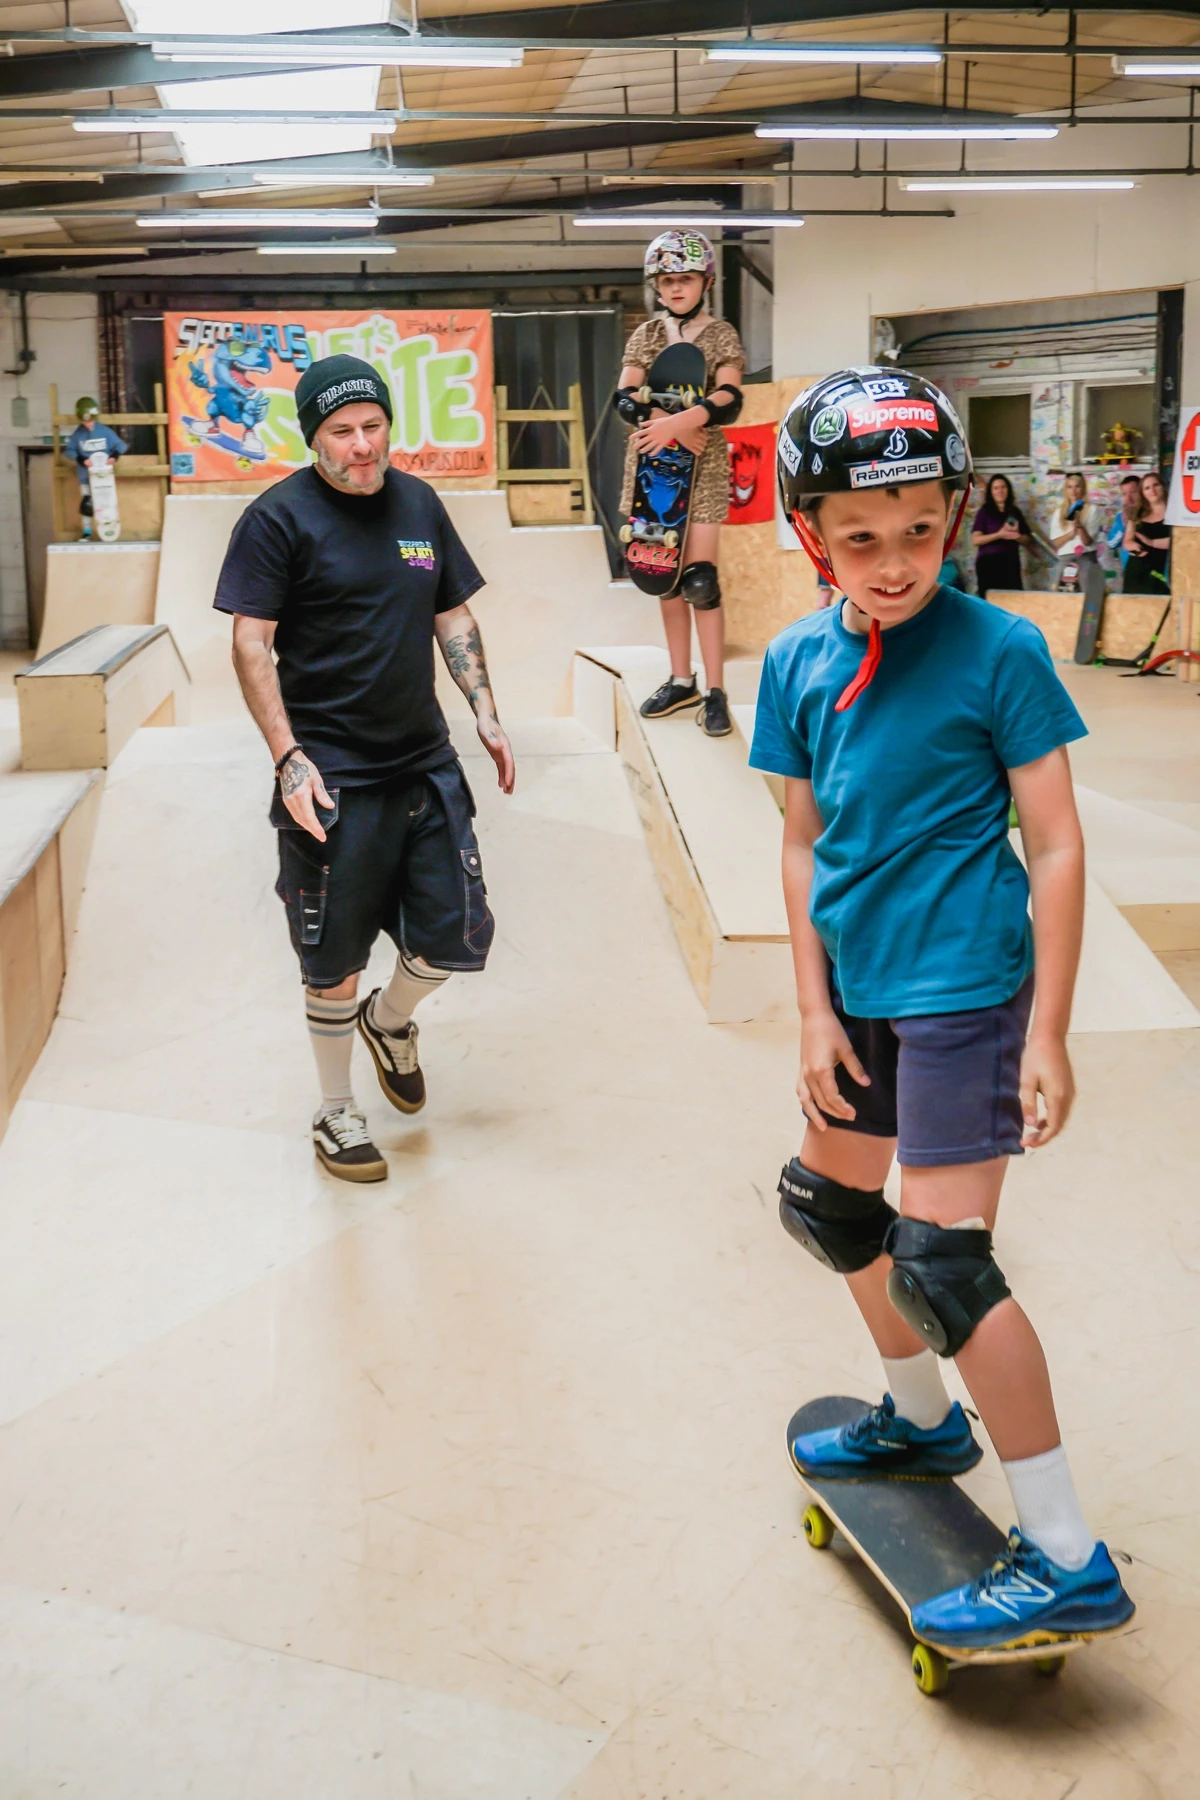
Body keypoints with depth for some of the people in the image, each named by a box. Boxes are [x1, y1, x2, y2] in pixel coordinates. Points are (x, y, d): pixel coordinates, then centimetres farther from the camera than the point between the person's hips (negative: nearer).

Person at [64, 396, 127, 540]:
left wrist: (114, 456, -20)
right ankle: (86, 532, 9)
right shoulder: (77, 434, -2)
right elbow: (69, 450, -2)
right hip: (85, 475, 1)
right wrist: (81, 460, -18)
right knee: (86, 503, -1)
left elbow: (120, 446, -1)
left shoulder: (105, 432, -4)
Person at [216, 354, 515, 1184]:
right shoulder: (280, 517, -8)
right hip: (332, 777, -5)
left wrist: (485, 711, 8)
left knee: (459, 936, 6)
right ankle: (337, 1111, 26)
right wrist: (288, 757, -17)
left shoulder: (419, 503, 9)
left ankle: (392, 1018, 39)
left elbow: (453, 616, 17)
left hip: (427, 764, 5)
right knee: (336, 961, 6)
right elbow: (252, 643, -10)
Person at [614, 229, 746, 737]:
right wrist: (674, 429, -21)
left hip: (701, 465, -4)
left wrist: (675, 423, -34)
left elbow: (728, 402, -17)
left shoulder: (721, 336, -1)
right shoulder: (645, 336, 9)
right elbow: (624, 399, -3)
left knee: (699, 578, -10)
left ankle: (715, 691, -6)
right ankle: (681, 681, 17)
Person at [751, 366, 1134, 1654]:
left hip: (961, 989, -7)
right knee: (830, 1200, 21)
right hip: (857, 989, 7)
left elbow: (1055, 848, -12)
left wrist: (1048, 1036, -14)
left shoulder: (997, 652, -14)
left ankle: (1066, 1560, 1)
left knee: (941, 1262, -10)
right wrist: (814, 1012, 2)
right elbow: (804, 843, 7)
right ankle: (922, 1418, 45)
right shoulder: (799, 663, 1)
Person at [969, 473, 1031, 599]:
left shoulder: (1015, 512, 14)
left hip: (1011, 562, 4)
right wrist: (999, 535, -17)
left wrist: (1017, 536, -8)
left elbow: (1028, 539, 14)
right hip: (989, 562, -3)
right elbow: (975, 540, -8)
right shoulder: (984, 512, 3)